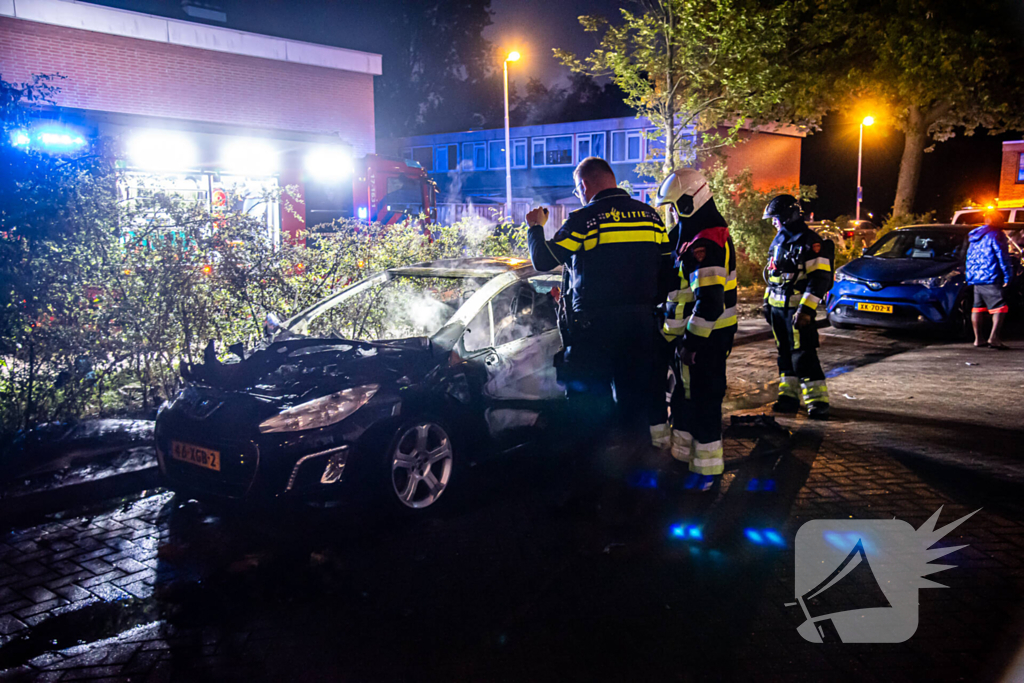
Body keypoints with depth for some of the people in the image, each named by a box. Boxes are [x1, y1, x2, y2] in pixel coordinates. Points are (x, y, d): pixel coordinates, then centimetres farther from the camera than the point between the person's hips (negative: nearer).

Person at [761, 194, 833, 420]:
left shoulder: (810, 242, -12)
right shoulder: (779, 240, 15)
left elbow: (820, 278, -17)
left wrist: (806, 309, -23)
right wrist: (767, 302, 21)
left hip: (797, 308, -8)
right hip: (778, 308, 8)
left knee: (803, 354, -9)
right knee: (785, 353, 12)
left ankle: (818, 399, -3)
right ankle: (789, 395, 21)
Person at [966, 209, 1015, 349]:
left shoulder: (974, 236, 18)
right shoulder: (996, 235, -6)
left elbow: (969, 258, 23)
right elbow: (1003, 257, -10)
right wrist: (1007, 277, -9)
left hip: (975, 277, 8)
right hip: (990, 278, -8)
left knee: (978, 308, 12)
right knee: (1000, 307, -10)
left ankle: (978, 339, 14)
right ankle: (993, 337, -23)